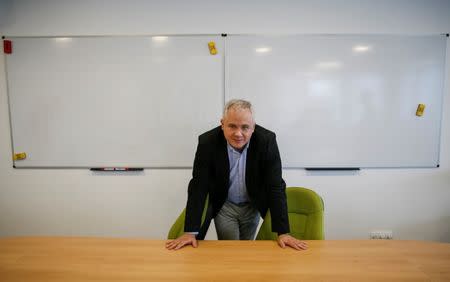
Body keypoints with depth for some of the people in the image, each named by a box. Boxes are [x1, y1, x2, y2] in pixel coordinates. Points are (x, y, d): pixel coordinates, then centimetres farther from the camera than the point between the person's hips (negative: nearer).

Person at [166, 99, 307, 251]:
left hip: (254, 206, 1)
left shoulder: (267, 140, -24)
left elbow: (276, 187, -22)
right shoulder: (207, 142, -23)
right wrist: (190, 232, -25)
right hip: (224, 206, -1)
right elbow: (198, 186, -20)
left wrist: (283, 232, -26)